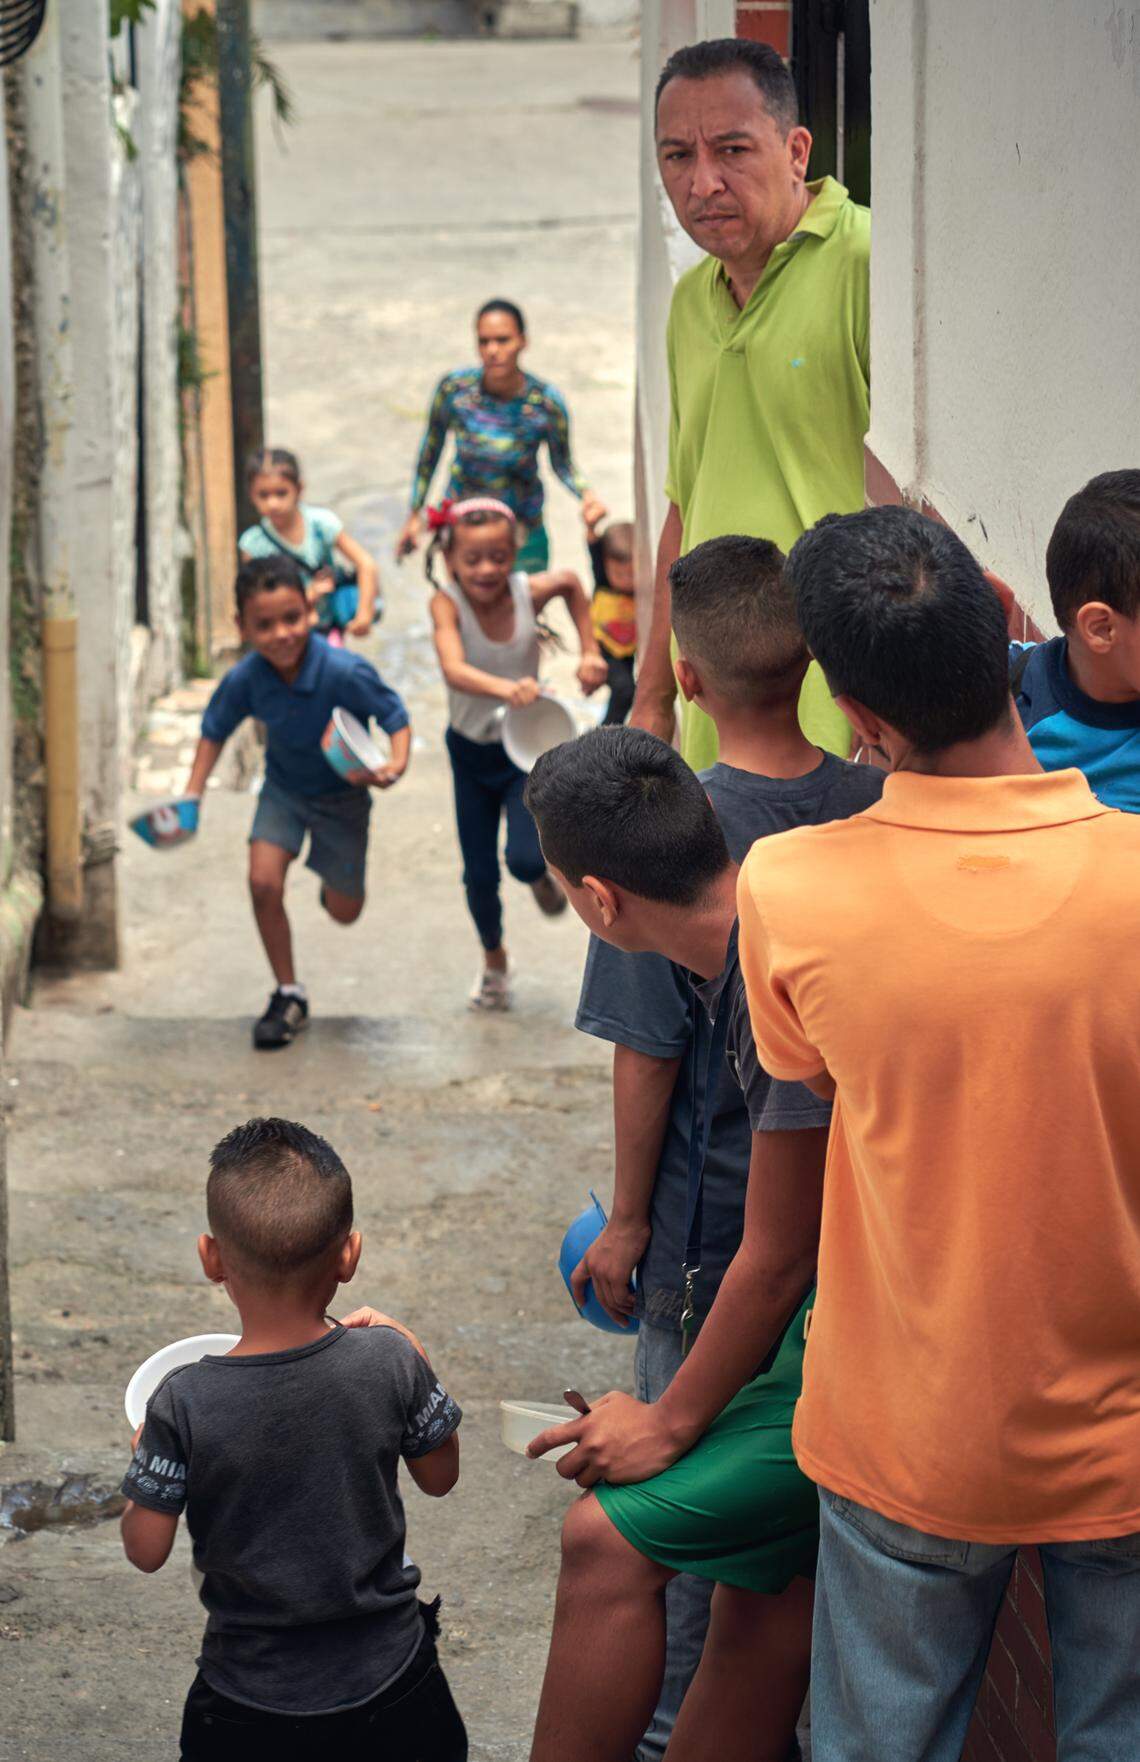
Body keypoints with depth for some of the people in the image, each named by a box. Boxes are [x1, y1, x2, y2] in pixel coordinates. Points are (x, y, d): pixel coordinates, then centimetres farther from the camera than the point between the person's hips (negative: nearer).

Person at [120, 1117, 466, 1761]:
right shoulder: (391, 1363, -15)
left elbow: (146, 1551, -8)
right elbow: (440, 1476, 3)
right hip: (389, 1678, 1)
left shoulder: (184, 1405, -20)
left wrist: (145, 1455, 9)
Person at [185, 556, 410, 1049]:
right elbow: (216, 729, -2)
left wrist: (396, 764, -40)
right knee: (263, 882, -16)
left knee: (344, 913, 6)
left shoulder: (346, 672, -34)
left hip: (341, 792, -2)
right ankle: (288, 995, 5)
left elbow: (396, 717, -21)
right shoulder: (245, 680, -22)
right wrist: (193, 792, -10)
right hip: (283, 787, 2)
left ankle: (333, 877, 47)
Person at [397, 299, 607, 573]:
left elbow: (562, 464, -3)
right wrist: (414, 515, 6)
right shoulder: (454, 389, -18)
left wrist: (586, 493, -24)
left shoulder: (546, 403, -20)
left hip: (524, 535, 0)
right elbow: (430, 450, -1)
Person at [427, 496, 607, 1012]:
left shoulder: (529, 591, -18)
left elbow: (570, 581, 7)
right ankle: (493, 961, 37)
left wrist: (590, 651, 4)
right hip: (471, 751, 0)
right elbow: (455, 669, -42)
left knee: (525, 858, -19)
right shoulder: (446, 602, -24)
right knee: (479, 873, 9)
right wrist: (504, 689, -60)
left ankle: (542, 877, 19)